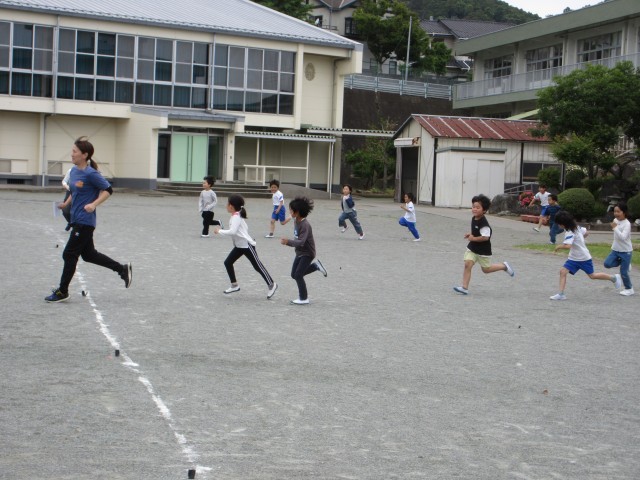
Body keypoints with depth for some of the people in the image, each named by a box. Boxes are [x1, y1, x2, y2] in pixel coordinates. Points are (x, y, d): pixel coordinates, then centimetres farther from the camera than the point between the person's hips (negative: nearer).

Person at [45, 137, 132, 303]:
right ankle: (123, 269, 26)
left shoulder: (91, 174, -17)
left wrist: (94, 204, -23)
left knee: (69, 254, -2)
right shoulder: (73, 171, 9)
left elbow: (108, 190, -13)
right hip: (76, 219, 9)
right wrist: (66, 204, 11)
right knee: (88, 254, 16)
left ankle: (62, 292, 10)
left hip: (85, 222, -9)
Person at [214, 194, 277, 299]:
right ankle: (234, 285, 15)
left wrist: (219, 231, -22)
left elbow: (232, 232, -32)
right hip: (239, 246, 10)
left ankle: (271, 285, 5)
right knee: (228, 262, 6)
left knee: (257, 266, -4)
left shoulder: (236, 217, -20)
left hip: (247, 245, -10)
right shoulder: (236, 216, 9)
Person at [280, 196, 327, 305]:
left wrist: (288, 241, -45)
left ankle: (303, 298, 2)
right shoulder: (296, 221, 3)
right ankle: (315, 266, 25)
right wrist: (288, 242, 1)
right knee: (294, 274, 13)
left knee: (298, 275, -10)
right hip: (300, 252, 9)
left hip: (307, 253, -9)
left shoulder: (305, 225, -25)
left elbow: (301, 241, -33)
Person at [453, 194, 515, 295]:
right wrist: (470, 234, 3)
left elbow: (485, 237, -31)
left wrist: (473, 238, -25)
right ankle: (464, 287, -8)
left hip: (483, 250, -7)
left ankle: (504, 266, 35)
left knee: (486, 269, 12)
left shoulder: (483, 223, -26)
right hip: (472, 248, 7)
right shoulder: (474, 219, 2)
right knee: (467, 264, -9)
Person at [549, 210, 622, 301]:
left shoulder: (570, 233, -27)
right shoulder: (576, 227, 0)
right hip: (573, 258, 9)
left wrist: (558, 247, -24)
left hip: (584, 258, -9)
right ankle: (561, 294, -10)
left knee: (592, 276, 9)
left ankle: (614, 278, 28)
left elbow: (568, 246, -41)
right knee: (563, 271, -7)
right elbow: (586, 233, 14)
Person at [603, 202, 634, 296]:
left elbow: (623, 237, -33)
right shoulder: (615, 220, 2)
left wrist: (615, 227, -36)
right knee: (607, 264, -13)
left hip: (626, 251, -7)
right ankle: (623, 263, 14)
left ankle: (629, 289, 18)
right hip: (615, 250, 7)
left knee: (623, 272, -3)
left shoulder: (627, 224, -21)